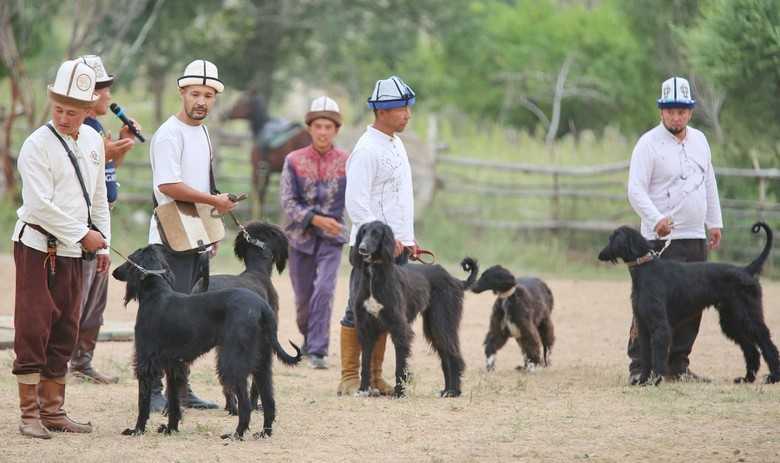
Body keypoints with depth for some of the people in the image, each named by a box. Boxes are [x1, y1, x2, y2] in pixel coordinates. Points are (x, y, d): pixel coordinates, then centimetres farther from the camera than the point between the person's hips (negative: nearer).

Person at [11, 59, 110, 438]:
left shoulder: (93, 141, 9)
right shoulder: (37, 145, -13)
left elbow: (98, 196, 19)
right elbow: (40, 205, -18)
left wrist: (102, 244, 15)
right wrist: (83, 234, -13)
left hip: (74, 251, 7)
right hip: (38, 247, -7)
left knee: (64, 333, 9)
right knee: (33, 329, -6)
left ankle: (52, 410, 15)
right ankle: (30, 415, -2)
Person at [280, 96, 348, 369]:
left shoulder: (346, 163, 0)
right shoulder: (294, 161, -1)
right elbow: (287, 203, -6)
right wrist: (316, 219, -18)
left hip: (332, 238, -1)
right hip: (301, 237, 1)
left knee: (324, 290, -17)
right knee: (303, 297, 9)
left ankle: (317, 352, -16)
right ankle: (309, 341, 33)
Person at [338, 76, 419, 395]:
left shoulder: (396, 145, 16)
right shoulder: (366, 150, -13)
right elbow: (356, 203, -18)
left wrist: (408, 238, 19)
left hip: (396, 246, 9)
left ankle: (375, 376, 14)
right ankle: (350, 378, -2)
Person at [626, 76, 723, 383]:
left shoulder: (699, 141, 13)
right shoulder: (648, 144, -8)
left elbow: (709, 183, 23)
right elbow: (636, 190, -15)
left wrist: (714, 223, 20)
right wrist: (656, 219, -30)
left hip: (696, 237, 7)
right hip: (662, 240, -7)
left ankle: (678, 366, 13)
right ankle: (639, 367, -10)